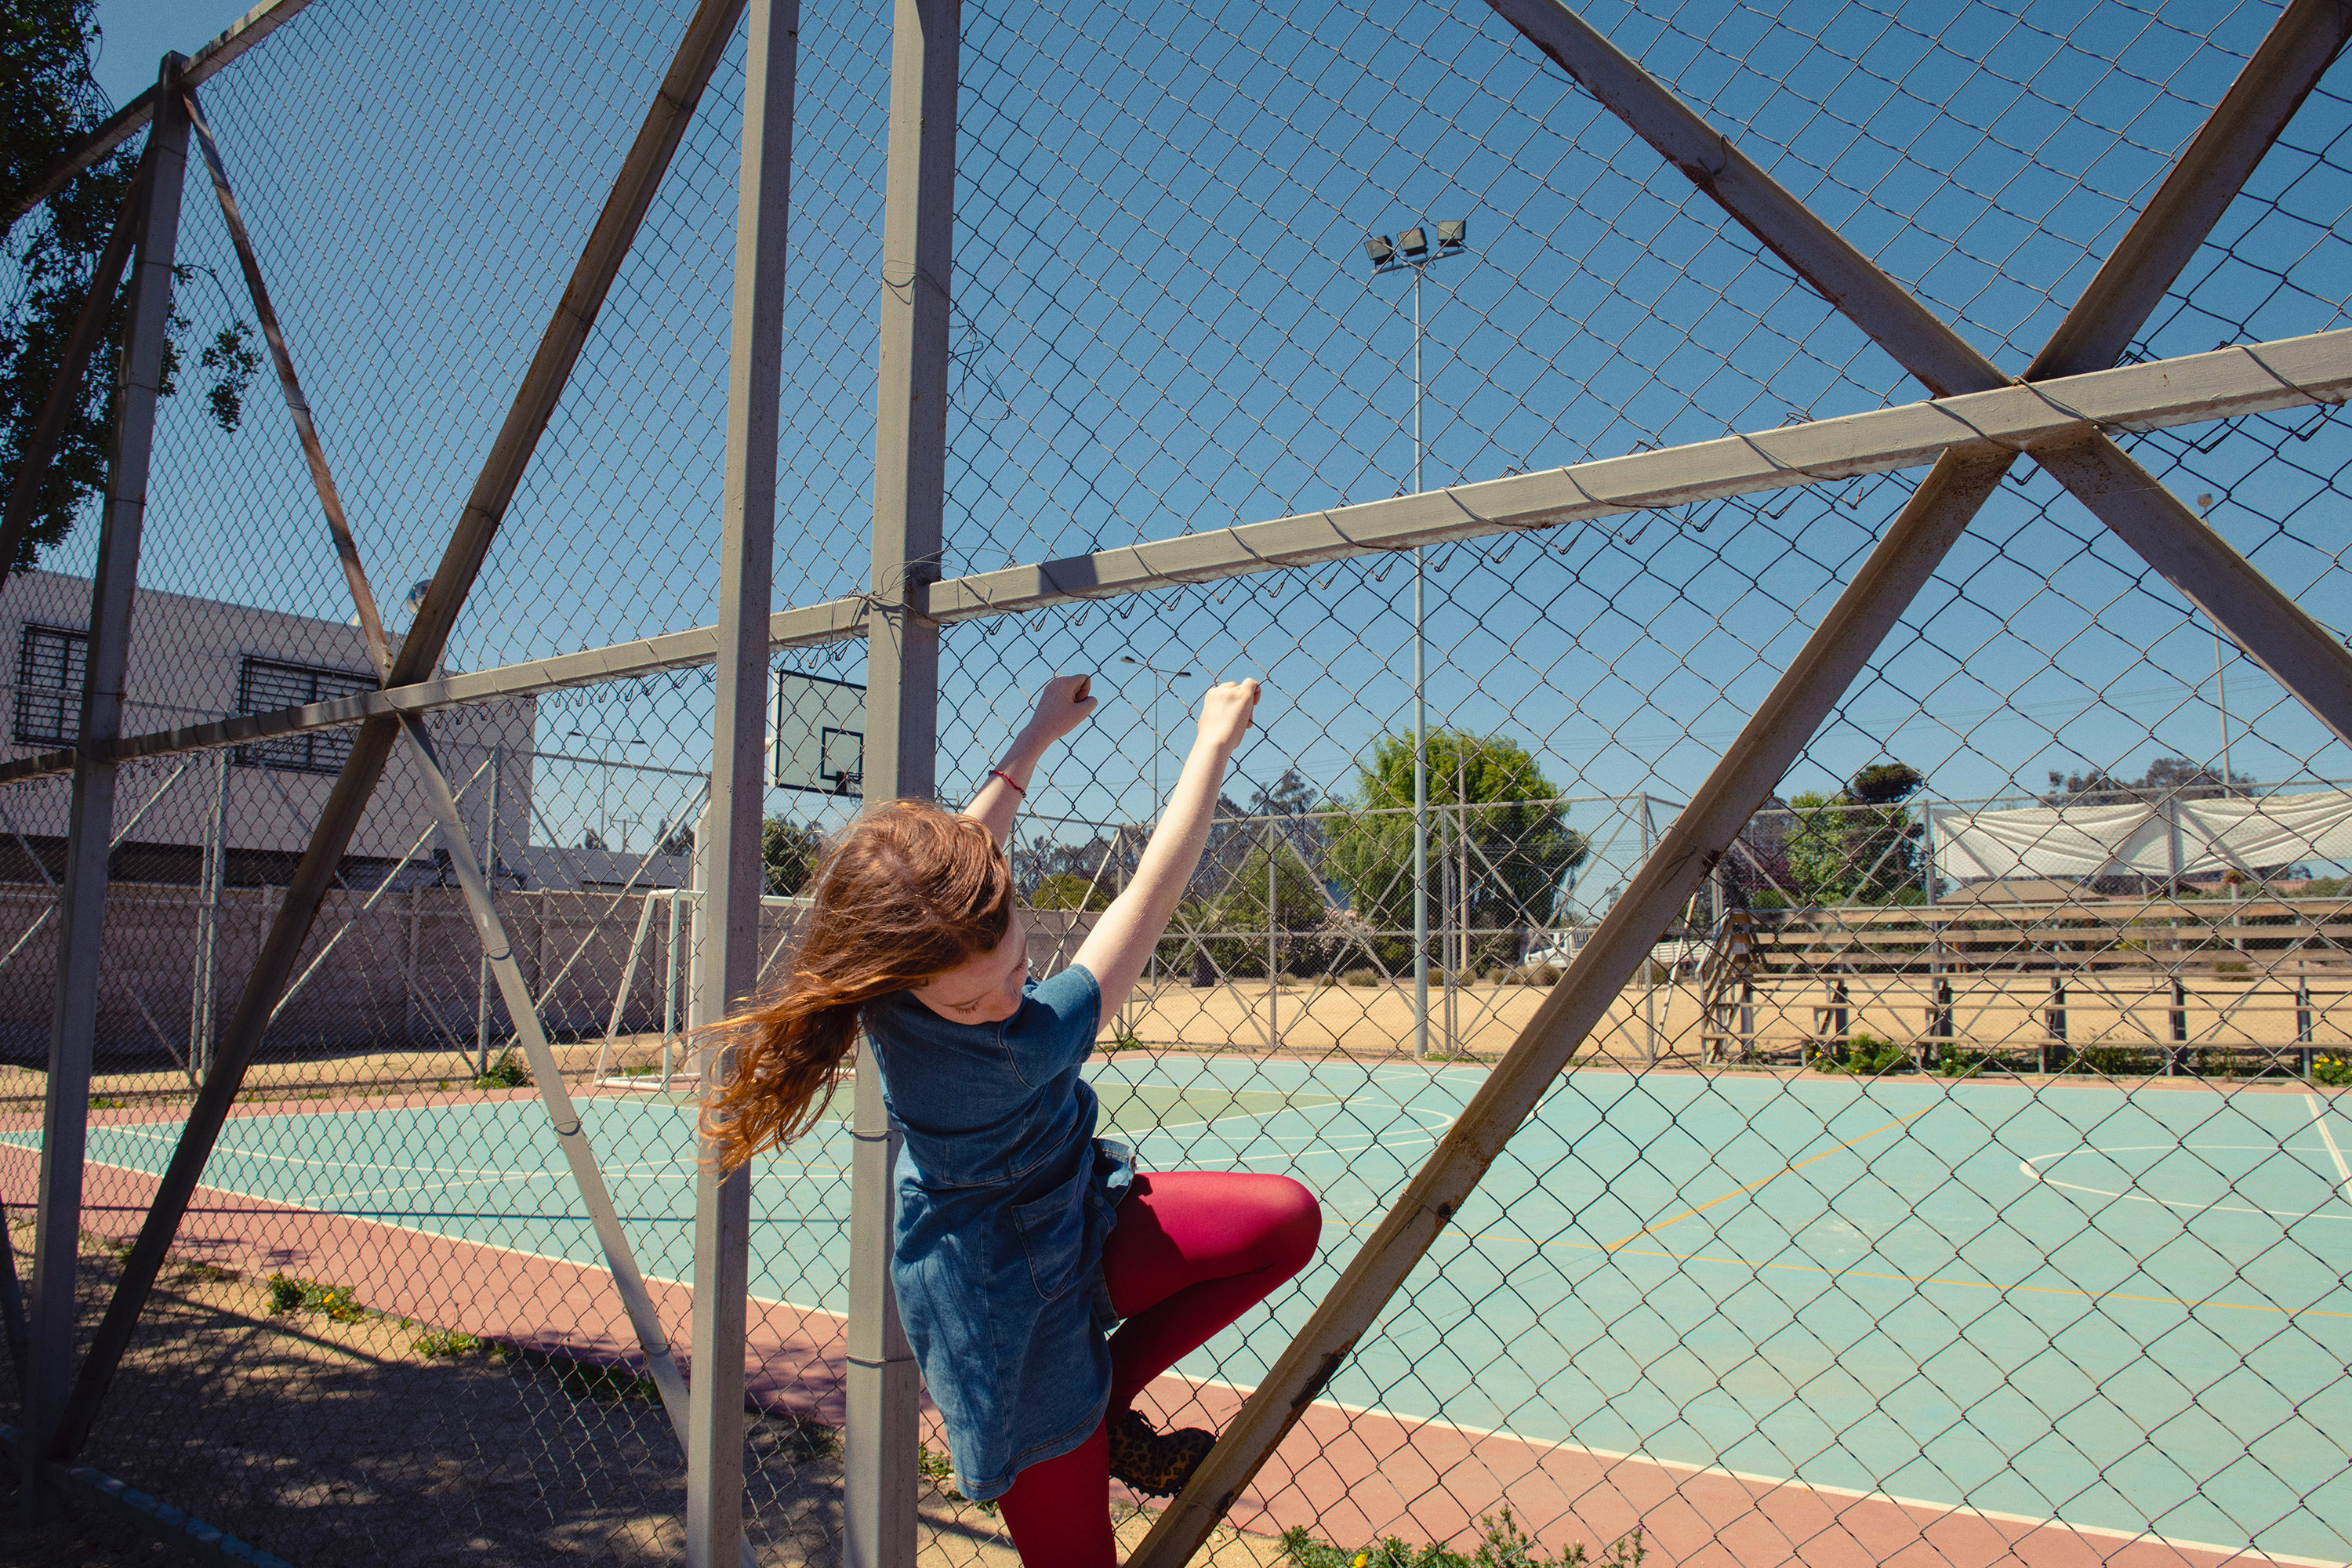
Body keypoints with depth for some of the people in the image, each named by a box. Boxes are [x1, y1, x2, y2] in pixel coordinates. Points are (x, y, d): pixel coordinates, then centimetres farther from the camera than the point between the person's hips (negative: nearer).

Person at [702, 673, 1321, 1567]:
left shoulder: (926, 949, -19)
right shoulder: (1018, 1049, -39)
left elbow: (965, 850, 6)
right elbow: (1150, 896, -33)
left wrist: (1039, 736, 14)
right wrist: (1215, 740, -24)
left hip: (1073, 1221, 8)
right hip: (1020, 1304, -8)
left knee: (1288, 1220, -2)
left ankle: (1108, 1394, 9)